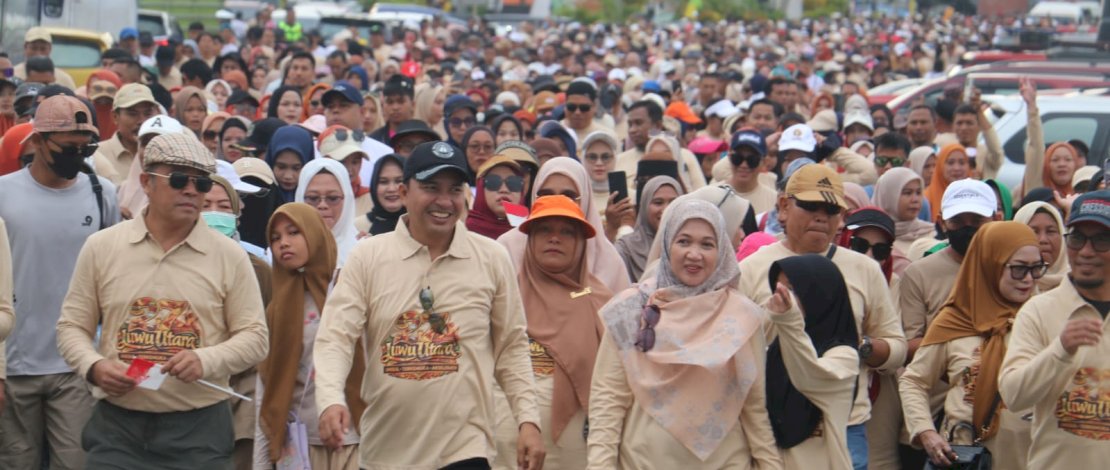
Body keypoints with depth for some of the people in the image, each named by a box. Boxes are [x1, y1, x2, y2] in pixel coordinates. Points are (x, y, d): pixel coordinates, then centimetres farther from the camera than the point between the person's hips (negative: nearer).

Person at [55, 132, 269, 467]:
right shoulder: (101, 247, 6)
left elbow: (254, 337, 2)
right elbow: (72, 326, 9)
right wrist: (94, 366, -11)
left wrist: (206, 360, -16)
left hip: (200, 428, 0)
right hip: (116, 425, 1)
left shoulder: (229, 256, 2)